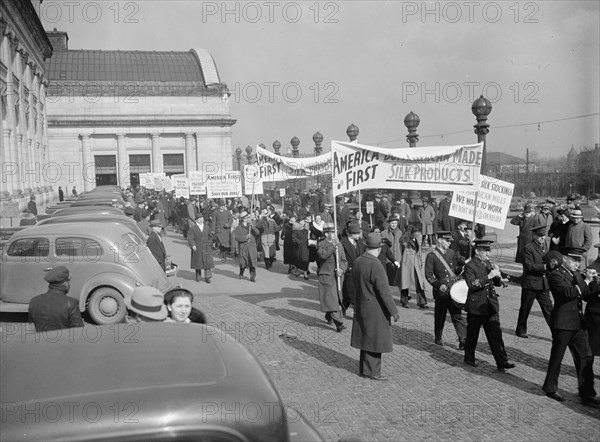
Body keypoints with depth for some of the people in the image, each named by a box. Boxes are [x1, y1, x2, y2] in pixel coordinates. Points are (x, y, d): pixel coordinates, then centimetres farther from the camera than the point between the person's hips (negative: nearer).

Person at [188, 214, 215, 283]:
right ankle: (198, 276, 20)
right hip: (197, 248, -2)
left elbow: (210, 236, 19)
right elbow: (190, 238, -9)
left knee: (207, 261, -7)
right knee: (198, 262, 6)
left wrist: (210, 244, 12)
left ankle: (207, 277, -4)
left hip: (206, 248, 2)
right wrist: (193, 245, -22)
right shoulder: (192, 228, -2)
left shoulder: (206, 227, 9)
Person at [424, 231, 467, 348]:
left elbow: (463, 261, 10)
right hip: (441, 291, -3)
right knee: (440, 316, 10)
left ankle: (463, 340, 2)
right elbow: (428, 275, -9)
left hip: (454, 290, 3)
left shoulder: (452, 253, 9)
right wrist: (439, 285, -19)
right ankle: (438, 338, 28)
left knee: (457, 315, 2)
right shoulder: (431, 256, -6)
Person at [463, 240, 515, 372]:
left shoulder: (488, 264, 12)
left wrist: (497, 275, -7)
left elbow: (498, 283, 14)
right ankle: (469, 358, 26)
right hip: (476, 307, -5)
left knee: (495, 334, 1)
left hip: (491, 306, 5)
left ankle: (502, 362, 2)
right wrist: (488, 277, -27)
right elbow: (472, 285, -22)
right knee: (472, 335, 8)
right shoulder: (470, 266, -9)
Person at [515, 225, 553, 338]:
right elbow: (529, 266, -19)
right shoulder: (528, 248, -12)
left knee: (549, 309, 4)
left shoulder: (544, 246, 12)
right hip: (530, 283, -6)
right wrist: (544, 267, -28)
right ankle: (521, 330, 23)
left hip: (544, 285, 6)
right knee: (525, 309, 8)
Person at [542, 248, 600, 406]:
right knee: (556, 358, 6)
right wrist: (584, 283, -19)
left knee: (585, 358, 6)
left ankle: (587, 394, 14)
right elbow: (567, 292, -28)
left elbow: (586, 295, 14)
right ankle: (550, 388, 23)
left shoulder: (577, 274, 14)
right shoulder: (555, 275, -12)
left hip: (579, 323, 8)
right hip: (563, 324, -7)